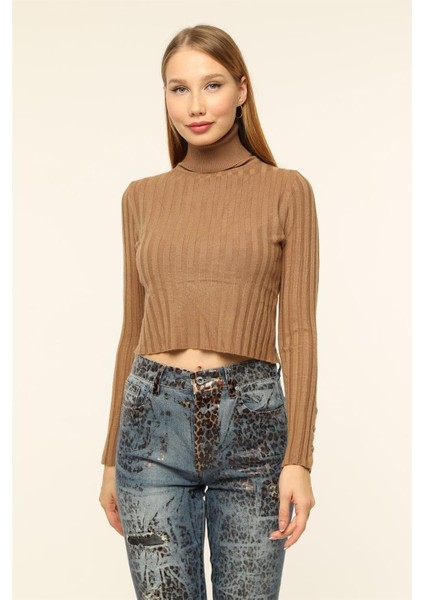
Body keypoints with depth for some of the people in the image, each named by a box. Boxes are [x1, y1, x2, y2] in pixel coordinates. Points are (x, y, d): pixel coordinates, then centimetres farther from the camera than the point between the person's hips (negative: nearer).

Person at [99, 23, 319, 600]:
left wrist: (299, 459, -10)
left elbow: (299, 330, -3)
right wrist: (112, 457, 13)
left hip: (250, 423, -1)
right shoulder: (142, 197, 9)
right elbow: (133, 329, 12)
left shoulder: (286, 190, 1)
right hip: (155, 422, 2)